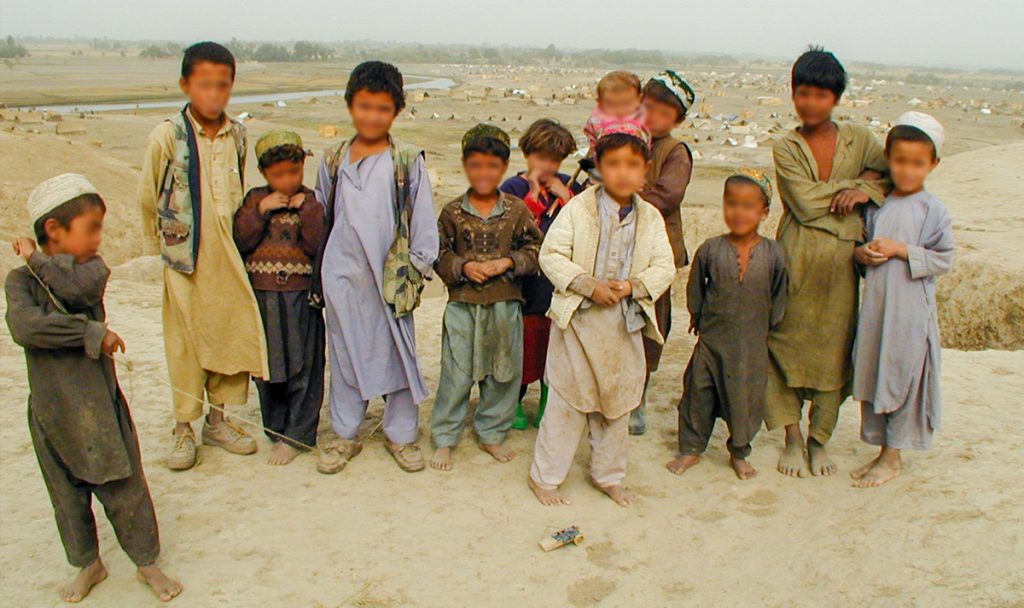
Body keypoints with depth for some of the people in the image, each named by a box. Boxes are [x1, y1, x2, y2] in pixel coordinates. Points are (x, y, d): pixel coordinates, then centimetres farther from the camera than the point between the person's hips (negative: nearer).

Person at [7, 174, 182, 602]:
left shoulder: (91, 267, -2)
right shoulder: (21, 280, -7)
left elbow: (78, 289, -25)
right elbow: (24, 327, -25)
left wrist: (37, 259, -12)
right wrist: (92, 334, -24)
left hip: (100, 405, 0)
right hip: (52, 410, 0)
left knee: (125, 489, 8)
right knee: (68, 496, 16)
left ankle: (147, 562, 26)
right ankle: (88, 565, 37)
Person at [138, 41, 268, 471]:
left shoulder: (238, 135, 1)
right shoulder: (167, 136, -11)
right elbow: (147, 200, -1)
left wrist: (238, 235, 13)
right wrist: (156, 249, 6)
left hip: (230, 255, 4)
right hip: (185, 258, -4)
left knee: (234, 335, 8)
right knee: (186, 343, 6)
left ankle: (218, 419, 26)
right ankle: (183, 429, 21)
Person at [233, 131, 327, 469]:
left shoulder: (312, 201, -1)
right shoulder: (255, 200, 7)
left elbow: (320, 246, -13)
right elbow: (240, 241, -3)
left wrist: (307, 208, -16)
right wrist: (261, 211, -12)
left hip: (300, 296, -3)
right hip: (261, 295, 3)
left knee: (303, 368, 1)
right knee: (267, 367, 12)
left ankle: (298, 436, 10)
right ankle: (276, 430, 27)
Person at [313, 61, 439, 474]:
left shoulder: (408, 161, -3)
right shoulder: (333, 160, 7)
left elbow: (424, 219, 0)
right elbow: (319, 217, 13)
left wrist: (417, 269, -3)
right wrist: (319, 272, 10)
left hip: (391, 276, -2)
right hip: (342, 276, 3)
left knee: (397, 353, 5)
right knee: (344, 353, 12)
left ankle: (400, 435, 22)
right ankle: (345, 435, 27)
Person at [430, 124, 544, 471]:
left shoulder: (517, 210, 1)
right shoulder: (453, 212, 0)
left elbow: (534, 248, 3)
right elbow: (440, 254, 3)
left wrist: (508, 262, -12)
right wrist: (464, 267, -14)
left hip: (506, 303, 2)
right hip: (463, 303, -1)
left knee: (504, 372, 11)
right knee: (456, 374, 3)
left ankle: (492, 434, 29)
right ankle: (444, 439, 18)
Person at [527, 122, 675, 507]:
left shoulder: (651, 218, 2)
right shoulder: (578, 208, -8)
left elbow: (665, 267, 2)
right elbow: (551, 255, -10)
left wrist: (633, 285, -16)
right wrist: (589, 285, -20)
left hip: (626, 324, 4)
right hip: (579, 318, -4)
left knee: (617, 403, 15)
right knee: (567, 400, 3)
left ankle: (608, 475, 34)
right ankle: (545, 476, 20)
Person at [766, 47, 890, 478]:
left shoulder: (859, 139, 9)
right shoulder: (786, 148, 1)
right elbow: (805, 202, -11)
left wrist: (866, 192, -11)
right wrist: (860, 179, -6)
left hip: (842, 263, 2)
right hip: (796, 260, -2)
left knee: (833, 351, 7)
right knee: (786, 346, 2)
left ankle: (820, 439, 23)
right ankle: (793, 438, 18)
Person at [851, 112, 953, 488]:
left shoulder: (932, 210, -6)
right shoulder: (876, 205, 6)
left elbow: (944, 260, -7)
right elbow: (859, 243, 14)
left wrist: (901, 249, -16)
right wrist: (862, 254, -8)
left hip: (911, 310, -5)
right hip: (875, 305, 5)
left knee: (902, 381, 4)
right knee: (871, 379, 11)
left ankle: (892, 457, 17)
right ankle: (881, 448, 26)